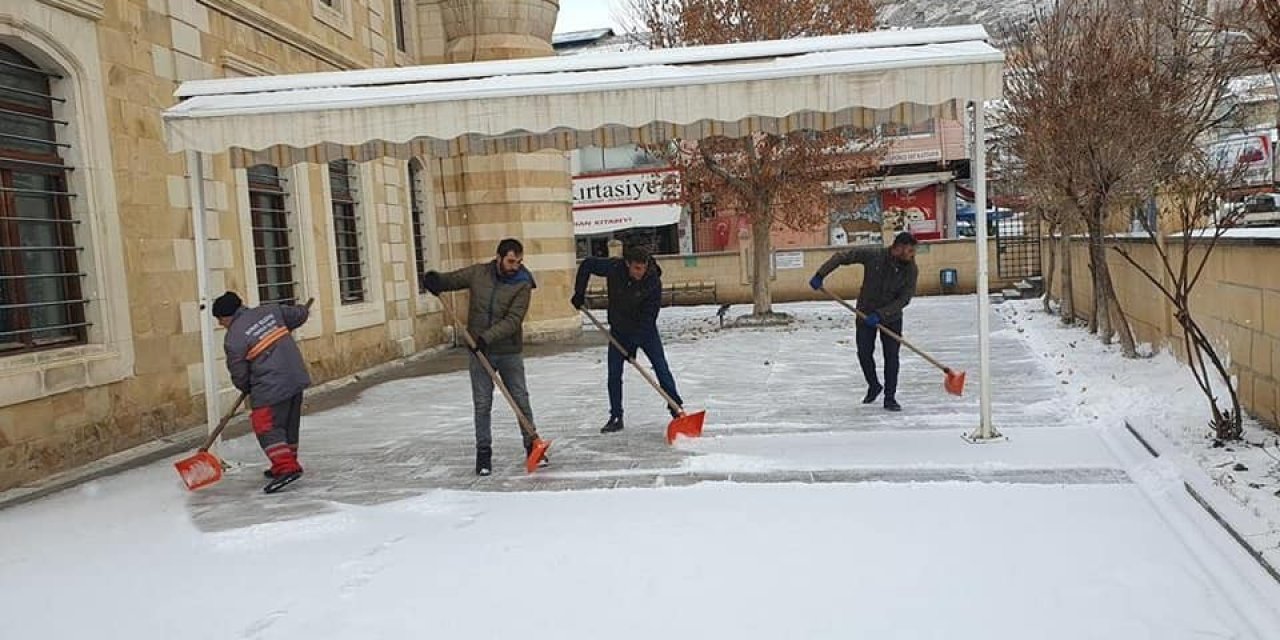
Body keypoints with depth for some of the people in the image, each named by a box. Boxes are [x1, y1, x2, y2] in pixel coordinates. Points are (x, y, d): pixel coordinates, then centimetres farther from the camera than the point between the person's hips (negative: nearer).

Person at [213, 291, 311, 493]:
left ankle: (286, 468, -16)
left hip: (271, 388, -8)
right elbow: (299, 315, 16)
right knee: (289, 425, 17)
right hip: (296, 379, 8)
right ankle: (287, 463, 28)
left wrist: (246, 388, 18)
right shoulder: (270, 310, 6)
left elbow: (239, 374, -2)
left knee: (267, 427, -4)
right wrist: (302, 311, 40)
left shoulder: (234, 338, -10)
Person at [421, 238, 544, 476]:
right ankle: (483, 452, 14)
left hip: (509, 352, -1)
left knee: (521, 400, 7)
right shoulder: (478, 273, -2)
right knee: (482, 404, 4)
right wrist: (435, 280, -14)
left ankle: (532, 445, 22)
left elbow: (513, 321, -20)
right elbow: (451, 280, 10)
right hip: (479, 352, 2)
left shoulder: (522, 285, -11)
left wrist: (487, 337, -31)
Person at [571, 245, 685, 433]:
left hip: (645, 329, -2)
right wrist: (579, 294, -6)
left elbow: (648, 317, -25)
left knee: (661, 368, -6)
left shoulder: (653, 281, -26)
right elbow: (586, 265, -4)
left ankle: (676, 409, 6)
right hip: (619, 330, 2)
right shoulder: (613, 268, -22)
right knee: (614, 374, 0)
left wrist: (633, 345, -28)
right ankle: (616, 417, 10)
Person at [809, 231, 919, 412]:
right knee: (864, 353, 1)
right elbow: (841, 257, -11)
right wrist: (820, 275, -17)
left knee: (891, 356, -4)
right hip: (865, 314, 0)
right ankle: (874, 386, 28)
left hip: (891, 317, 0)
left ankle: (890, 397, 8)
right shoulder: (873, 255, -18)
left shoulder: (911, 269, -14)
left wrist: (880, 314, -26)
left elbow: (904, 299, -17)